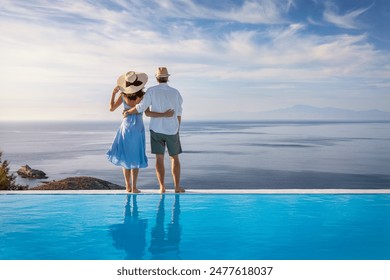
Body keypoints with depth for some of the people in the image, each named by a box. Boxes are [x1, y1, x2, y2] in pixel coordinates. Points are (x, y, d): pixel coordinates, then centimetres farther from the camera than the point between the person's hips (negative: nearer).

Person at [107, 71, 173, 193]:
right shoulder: (143, 95, -13)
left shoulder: (123, 96, -8)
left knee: (125, 156, 12)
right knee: (135, 157, 8)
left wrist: (113, 93, 9)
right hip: (137, 128, -1)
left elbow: (111, 108, 2)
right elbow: (147, 113, -22)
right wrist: (165, 114, -20)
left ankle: (128, 186, 11)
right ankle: (134, 187, 6)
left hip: (126, 127, 1)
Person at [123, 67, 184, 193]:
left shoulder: (152, 91, -8)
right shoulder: (175, 92, -1)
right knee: (175, 158, 11)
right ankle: (177, 187, 8)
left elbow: (141, 108, -12)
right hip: (172, 130, 1)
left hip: (156, 129, 0)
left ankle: (162, 187, -1)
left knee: (159, 158, 4)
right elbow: (178, 114, 3)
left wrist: (127, 112, 7)